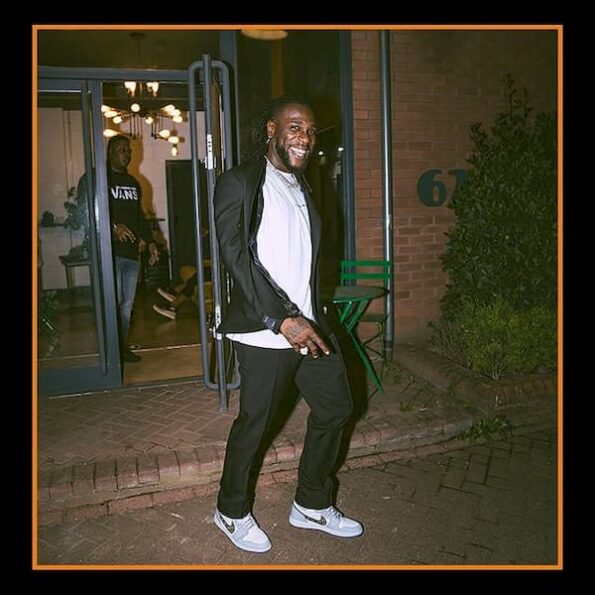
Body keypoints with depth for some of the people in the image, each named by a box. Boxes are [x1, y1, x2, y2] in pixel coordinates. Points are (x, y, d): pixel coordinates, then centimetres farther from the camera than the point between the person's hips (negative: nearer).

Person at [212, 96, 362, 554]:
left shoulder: (302, 186, 16)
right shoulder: (239, 182, -9)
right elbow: (237, 257, -18)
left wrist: (313, 316, 13)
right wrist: (282, 319, -23)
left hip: (309, 324, 8)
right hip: (266, 332, -8)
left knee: (336, 407, 14)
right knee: (254, 424, 5)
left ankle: (312, 506, 33)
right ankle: (233, 511, 31)